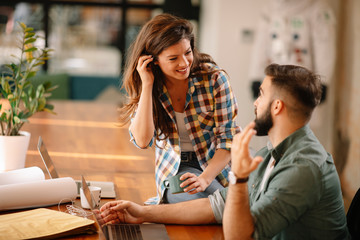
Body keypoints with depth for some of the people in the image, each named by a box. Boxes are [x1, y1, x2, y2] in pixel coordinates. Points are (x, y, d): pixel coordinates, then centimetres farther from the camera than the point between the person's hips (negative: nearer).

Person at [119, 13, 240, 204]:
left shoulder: (214, 79, -10)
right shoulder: (143, 87, -4)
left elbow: (227, 138, -9)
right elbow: (142, 141, -18)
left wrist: (204, 179, -25)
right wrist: (147, 85, -20)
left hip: (217, 165, 2)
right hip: (175, 170, -2)